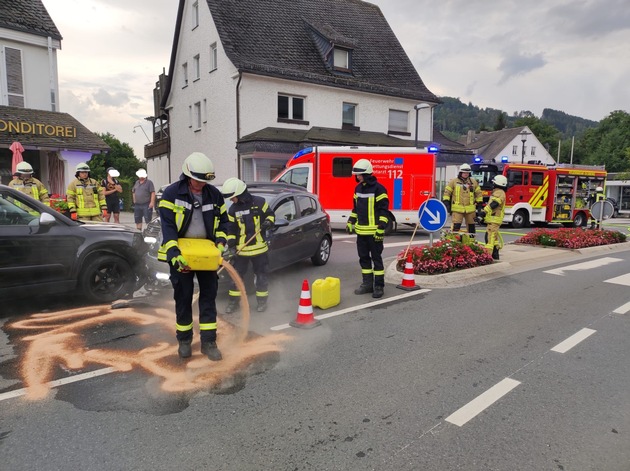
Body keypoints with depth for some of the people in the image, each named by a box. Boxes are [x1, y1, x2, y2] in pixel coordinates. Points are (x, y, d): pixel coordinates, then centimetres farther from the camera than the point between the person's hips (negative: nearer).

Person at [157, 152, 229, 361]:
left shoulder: (214, 194, -1)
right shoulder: (172, 193, -12)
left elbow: (223, 220, 9)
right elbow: (168, 226, -17)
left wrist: (220, 242, -7)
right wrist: (174, 254, -28)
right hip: (181, 254, -2)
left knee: (209, 296, 4)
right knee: (183, 298, 8)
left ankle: (208, 342, 13)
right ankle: (184, 340, 25)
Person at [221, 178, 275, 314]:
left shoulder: (259, 202, -7)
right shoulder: (233, 209, 2)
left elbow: (270, 215, 5)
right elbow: (231, 229, 4)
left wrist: (268, 222, -16)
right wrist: (231, 246, -6)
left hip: (259, 248, -2)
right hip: (240, 249, 2)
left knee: (261, 276, 8)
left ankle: (262, 301, 23)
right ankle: (234, 301, 22)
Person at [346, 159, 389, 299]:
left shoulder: (378, 189, -12)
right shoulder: (358, 188, 11)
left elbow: (384, 210, -13)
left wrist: (381, 228, -17)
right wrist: (351, 222, 14)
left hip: (374, 231, -7)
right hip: (361, 230, 7)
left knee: (376, 258, 1)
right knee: (363, 258, 12)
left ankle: (379, 286, 10)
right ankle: (367, 284, 23)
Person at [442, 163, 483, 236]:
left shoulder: (473, 182, 10)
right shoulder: (454, 181, 2)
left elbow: (478, 193, 16)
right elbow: (447, 192, 2)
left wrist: (479, 205, 11)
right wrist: (446, 203, -7)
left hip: (470, 209, 3)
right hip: (457, 209, -3)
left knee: (471, 226, 11)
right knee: (456, 226, -11)